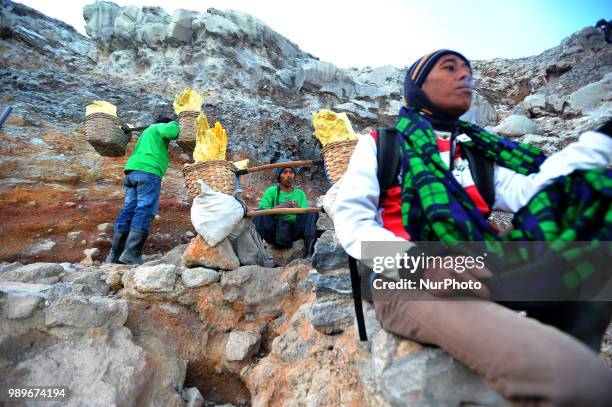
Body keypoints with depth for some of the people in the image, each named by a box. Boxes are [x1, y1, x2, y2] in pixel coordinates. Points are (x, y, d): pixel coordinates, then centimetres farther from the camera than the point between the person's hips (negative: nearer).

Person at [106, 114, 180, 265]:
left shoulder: (147, 132, 36)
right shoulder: (159, 127, 12)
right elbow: (171, 131, -8)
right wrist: (175, 124, 8)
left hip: (132, 171, 9)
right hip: (148, 172, -8)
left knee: (128, 211, 2)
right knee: (144, 212, -14)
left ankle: (115, 254, -1)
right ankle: (131, 254, -22)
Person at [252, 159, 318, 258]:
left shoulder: (300, 193, 16)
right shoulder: (271, 191, 9)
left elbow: (307, 215, 3)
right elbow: (261, 209, -7)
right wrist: (277, 208, -26)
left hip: (294, 231, 2)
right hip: (275, 230, -2)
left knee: (312, 213, -20)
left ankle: (310, 249, -36)